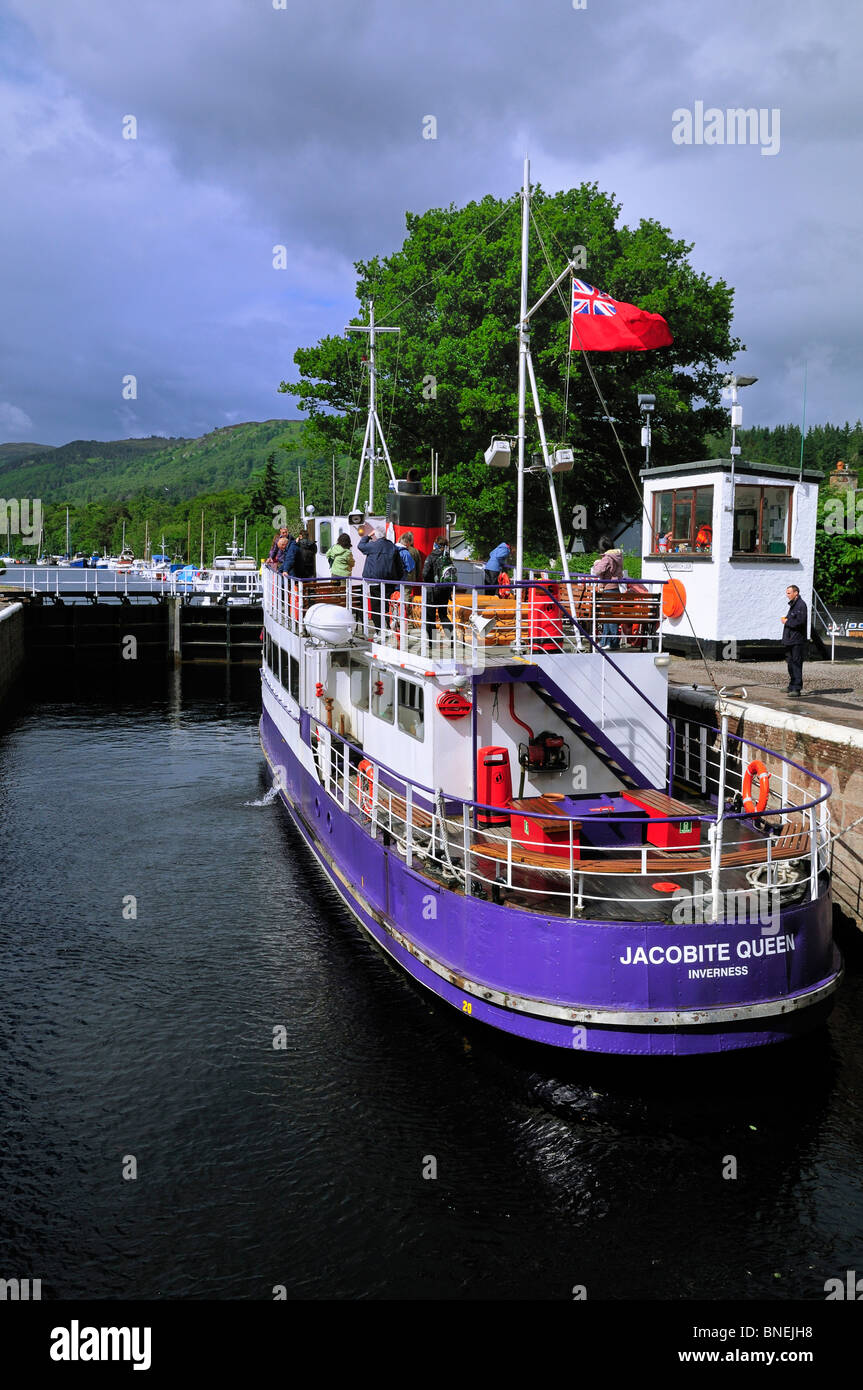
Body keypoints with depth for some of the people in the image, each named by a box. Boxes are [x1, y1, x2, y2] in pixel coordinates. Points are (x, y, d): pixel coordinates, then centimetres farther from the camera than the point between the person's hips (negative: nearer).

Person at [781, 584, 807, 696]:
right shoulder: (792, 604, 18)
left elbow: (800, 621, -22)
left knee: (796, 663, -9)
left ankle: (797, 688, -9)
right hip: (790, 640, 10)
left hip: (797, 641, -10)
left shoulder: (801, 605, -12)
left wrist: (787, 622, -11)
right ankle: (792, 686, 22)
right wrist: (786, 620, 6)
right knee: (790, 663, 14)